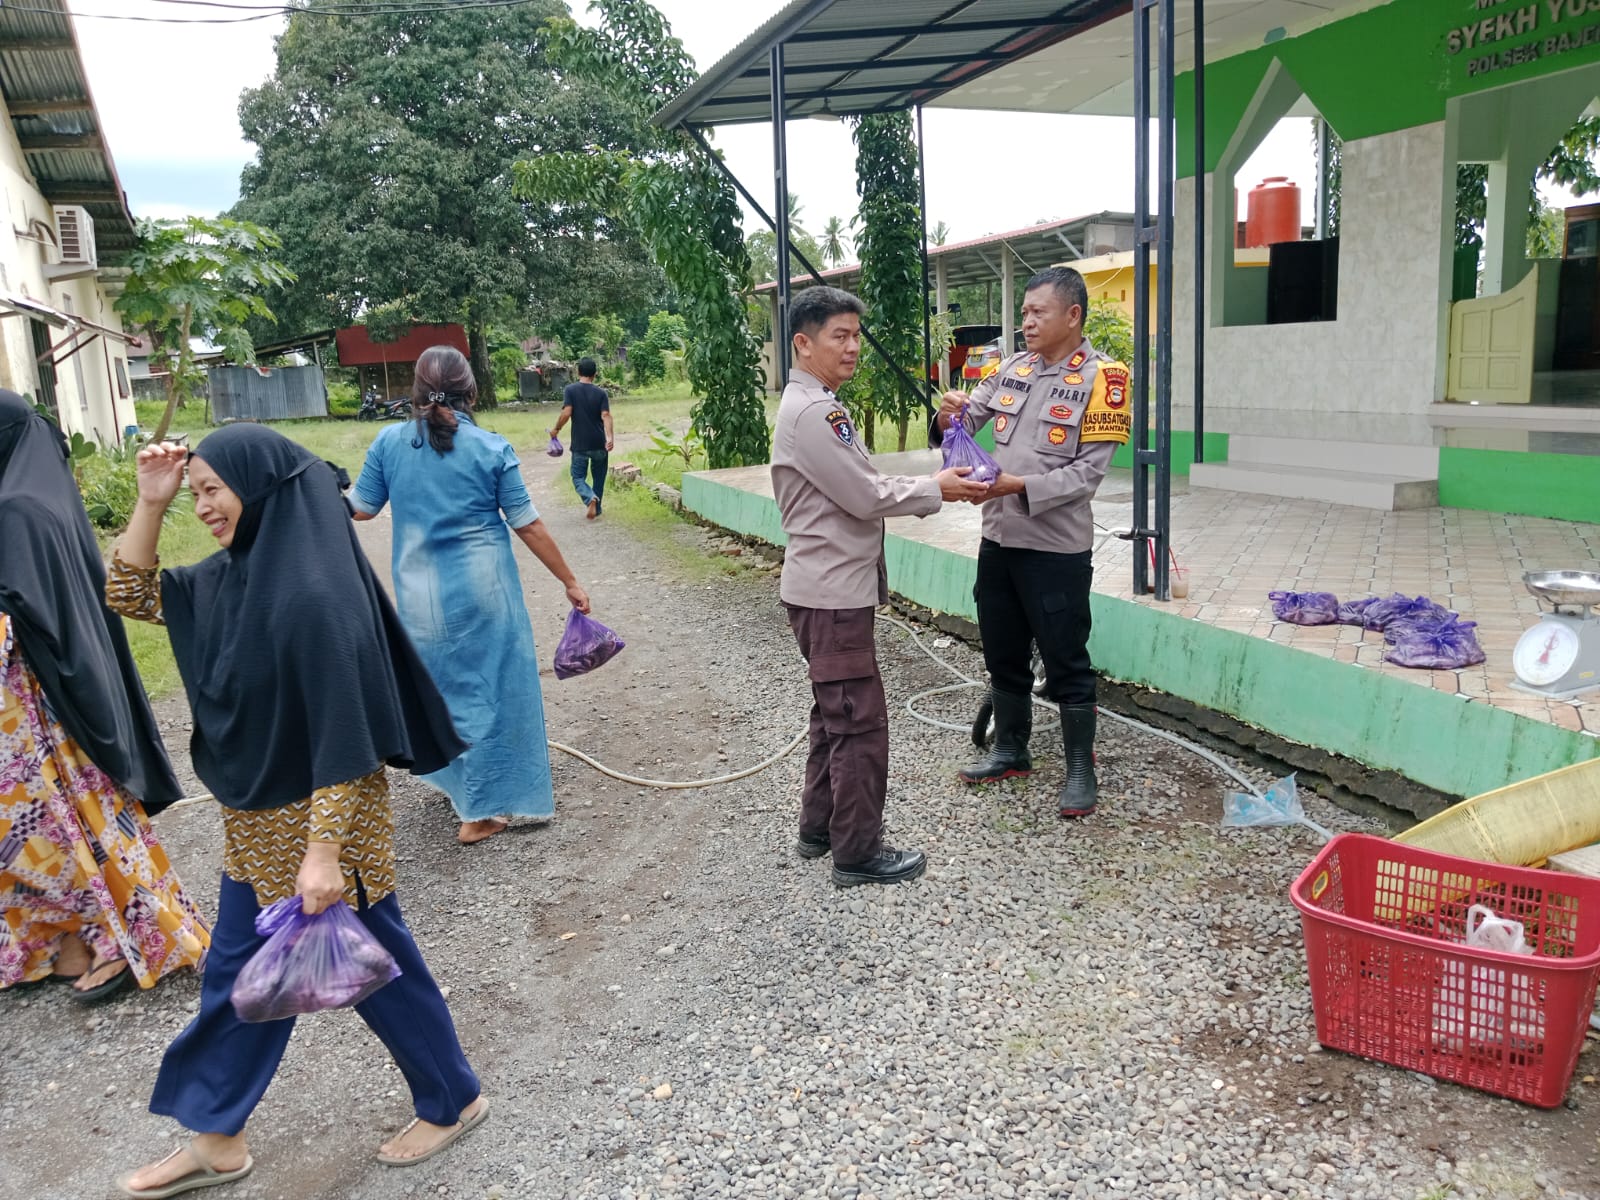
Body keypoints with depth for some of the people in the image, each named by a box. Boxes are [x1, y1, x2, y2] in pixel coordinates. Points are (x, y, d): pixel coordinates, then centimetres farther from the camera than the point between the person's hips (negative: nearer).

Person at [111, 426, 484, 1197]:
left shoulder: (311, 594, -26)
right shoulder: (231, 575, 1)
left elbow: (343, 735, -25)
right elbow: (129, 595, 13)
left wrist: (324, 852, -24)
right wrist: (150, 502, -1)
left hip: (319, 820, -9)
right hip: (256, 822, 9)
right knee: (237, 974, 20)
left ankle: (454, 1101, 32)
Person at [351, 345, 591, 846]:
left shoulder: (389, 443, -3)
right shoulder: (492, 449, -9)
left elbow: (361, 509, 8)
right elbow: (528, 525, -6)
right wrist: (569, 581, 4)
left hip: (421, 594, 3)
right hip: (484, 589, -3)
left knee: (444, 683, 21)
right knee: (494, 687, 7)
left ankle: (456, 780, 41)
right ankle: (480, 812, 13)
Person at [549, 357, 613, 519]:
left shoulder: (570, 390, -5)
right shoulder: (601, 392, -1)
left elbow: (566, 413, -15)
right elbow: (606, 416, -13)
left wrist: (556, 429, 0)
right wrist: (610, 437, -22)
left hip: (580, 444, -2)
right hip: (599, 443, 2)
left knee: (578, 477, 9)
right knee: (598, 478, 18)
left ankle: (591, 498, -18)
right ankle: (597, 509, 24)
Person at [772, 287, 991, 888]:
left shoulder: (820, 407, 16)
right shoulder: (810, 413, -19)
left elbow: (866, 485, 17)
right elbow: (867, 498, -19)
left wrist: (933, 487, 7)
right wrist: (936, 490, -8)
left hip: (836, 585, 11)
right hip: (830, 592, -11)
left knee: (835, 713, 19)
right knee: (860, 720, -3)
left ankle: (819, 827, 31)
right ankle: (857, 851, 8)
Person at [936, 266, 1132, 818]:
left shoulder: (1100, 378, -10)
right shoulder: (1013, 369, 7)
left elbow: (1089, 471, -14)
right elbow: (970, 417, 9)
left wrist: (1022, 486, -24)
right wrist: (952, 414, -14)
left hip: (1056, 547, -6)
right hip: (999, 539, 6)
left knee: (1066, 663, 3)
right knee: (1003, 654, 17)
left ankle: (1080, 769, 18)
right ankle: (1010, 750, 34)